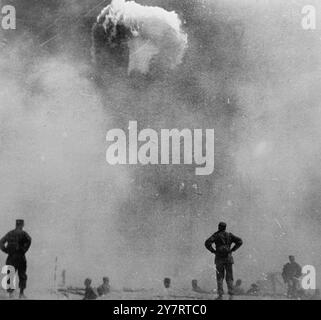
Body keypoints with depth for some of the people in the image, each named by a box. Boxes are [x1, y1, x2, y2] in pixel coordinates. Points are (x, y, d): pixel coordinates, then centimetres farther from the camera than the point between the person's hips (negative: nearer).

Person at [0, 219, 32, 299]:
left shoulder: (9, 233, 11)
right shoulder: (23, 233, -3)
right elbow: (29, 240, -23)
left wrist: (6, 251, 5)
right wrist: (24, 250, -13)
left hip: (11, 257, 3)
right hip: (20, 256, -3)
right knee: (22, 276, 9)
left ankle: (10, 292, -2)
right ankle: (21, 293, 6)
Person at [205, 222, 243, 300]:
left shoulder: (216, 235, 0)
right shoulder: (229, 235, 7)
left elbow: (207, 243, -14)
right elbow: (240, 241, -2)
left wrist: (213, 251, -3)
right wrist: (232, 250, 2)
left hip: (219, 258, -1)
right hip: (228, 258, 1)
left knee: (220, 277, 6)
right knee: (229, 277, 5)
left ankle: (220, 295, -2)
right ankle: (231, 294, -7)